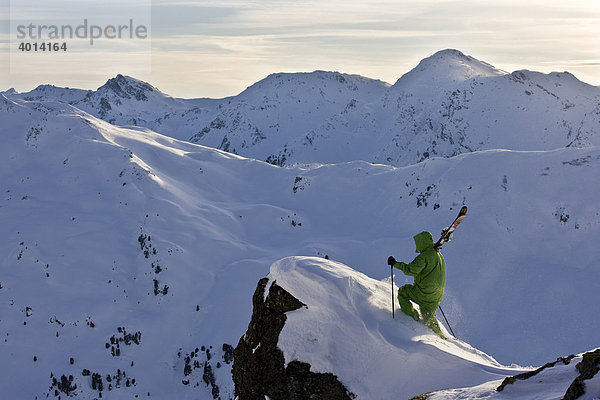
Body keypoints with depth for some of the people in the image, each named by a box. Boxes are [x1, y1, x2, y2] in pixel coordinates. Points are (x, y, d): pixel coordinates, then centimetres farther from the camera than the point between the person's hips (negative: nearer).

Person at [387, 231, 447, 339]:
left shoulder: (423, 257, -19)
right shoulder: (439, 255, 9)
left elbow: (411, 270, -28)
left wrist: (395, 264, -19)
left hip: (423, 293, -8)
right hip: (437, 296, 8)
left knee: (402, 292, 15)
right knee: (429, 317, 26)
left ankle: (412, 314, 7)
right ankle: (440, 336, 24)